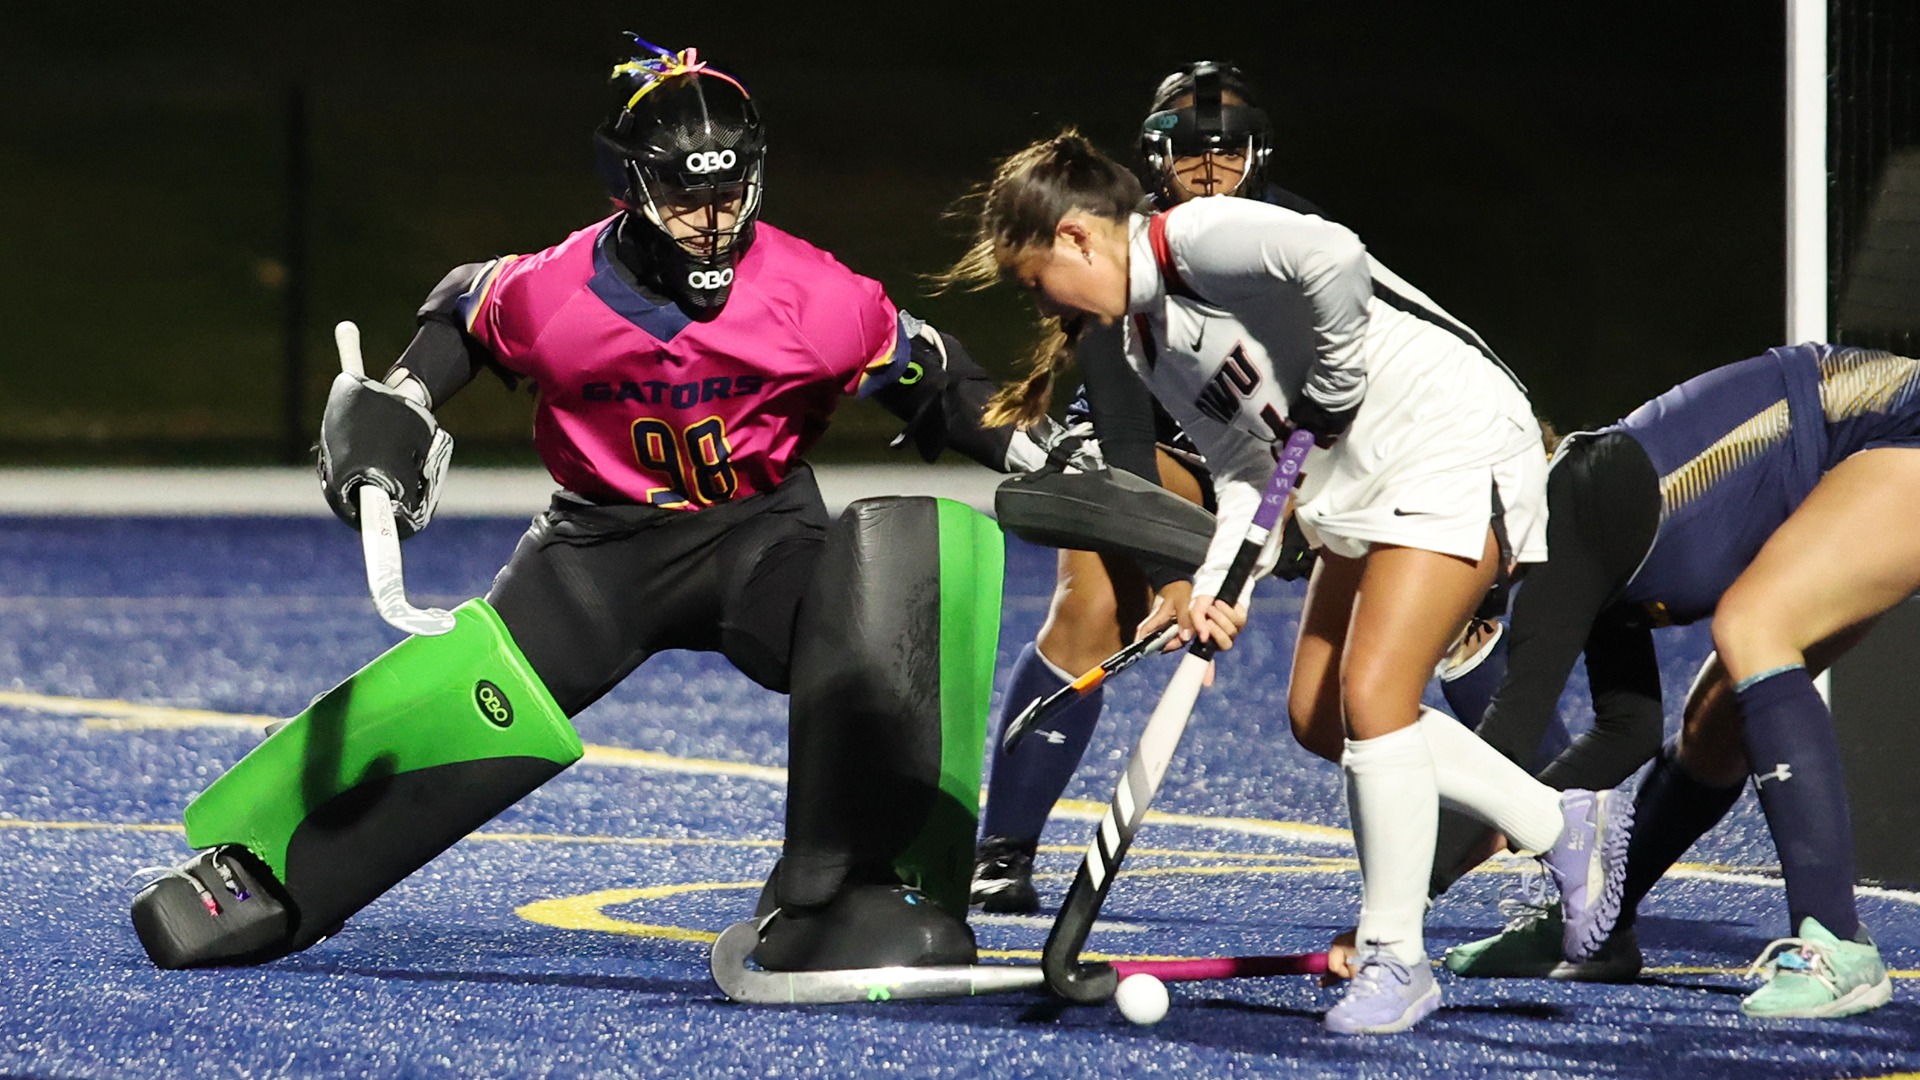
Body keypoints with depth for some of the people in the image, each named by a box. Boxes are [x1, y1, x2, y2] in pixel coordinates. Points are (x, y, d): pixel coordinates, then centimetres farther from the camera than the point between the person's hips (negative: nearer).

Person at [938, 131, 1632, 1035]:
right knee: (1319, 716, 11)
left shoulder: (1196, 240, -18)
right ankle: (1561, 826, 20)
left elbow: (1332, 257, -35)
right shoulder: (1146, 344, 12)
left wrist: (1332, 394, -23)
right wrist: (1213, 584, -3)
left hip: (1452, 442, -11)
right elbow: (1245, 466, 13)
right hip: (1358, 485, 11)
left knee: (1372, 695, -17)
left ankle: (1397, 961, -6)